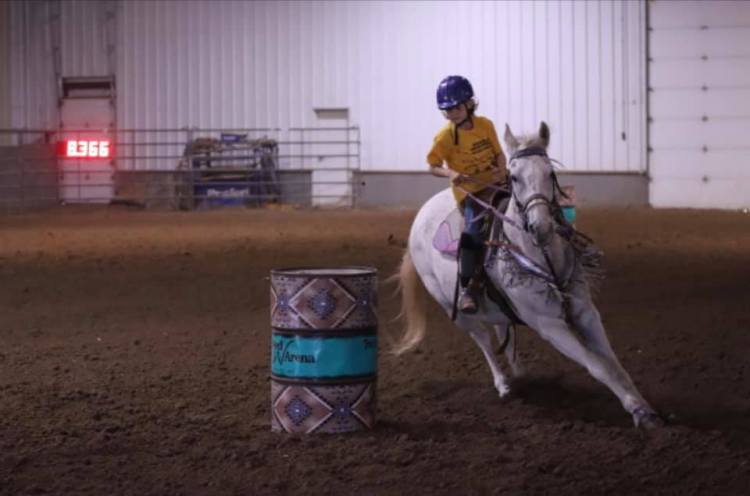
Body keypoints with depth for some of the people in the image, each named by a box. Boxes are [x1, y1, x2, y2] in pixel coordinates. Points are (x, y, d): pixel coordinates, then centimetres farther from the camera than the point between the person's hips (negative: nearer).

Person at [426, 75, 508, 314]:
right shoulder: (445, 137, -10)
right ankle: (467, 288, -18)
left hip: (495, 183, 5)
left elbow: (498, 153, 7)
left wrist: (502, 169, -15)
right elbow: (434, 166, -5)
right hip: (469, 191, -5)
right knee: (474, 229, -23)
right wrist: (451, 173, -25)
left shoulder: (485, 125, -1)